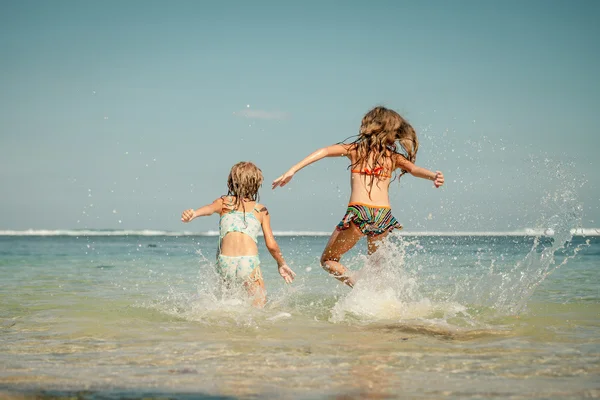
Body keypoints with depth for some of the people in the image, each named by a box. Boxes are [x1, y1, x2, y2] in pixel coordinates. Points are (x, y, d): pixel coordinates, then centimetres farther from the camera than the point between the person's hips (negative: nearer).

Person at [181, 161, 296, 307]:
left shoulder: (224, 202, 15)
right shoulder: (261, 210, 15)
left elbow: (210, 208, -9)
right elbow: (271, 245, 11)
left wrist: (194, 213, -29)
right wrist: (281, 263, 28)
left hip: (225, 262, 1)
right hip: (249, 262, -1)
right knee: (259, 308, 3)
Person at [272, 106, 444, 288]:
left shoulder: (356, 148, 14)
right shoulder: (394, 157, 16)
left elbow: (324, 151, 3)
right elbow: (414, 169, -3)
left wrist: (292, 170, -2)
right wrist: (434, 176, -20)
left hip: (359, 213, -3)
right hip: (384, 215, 3)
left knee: (328, 260, 11)